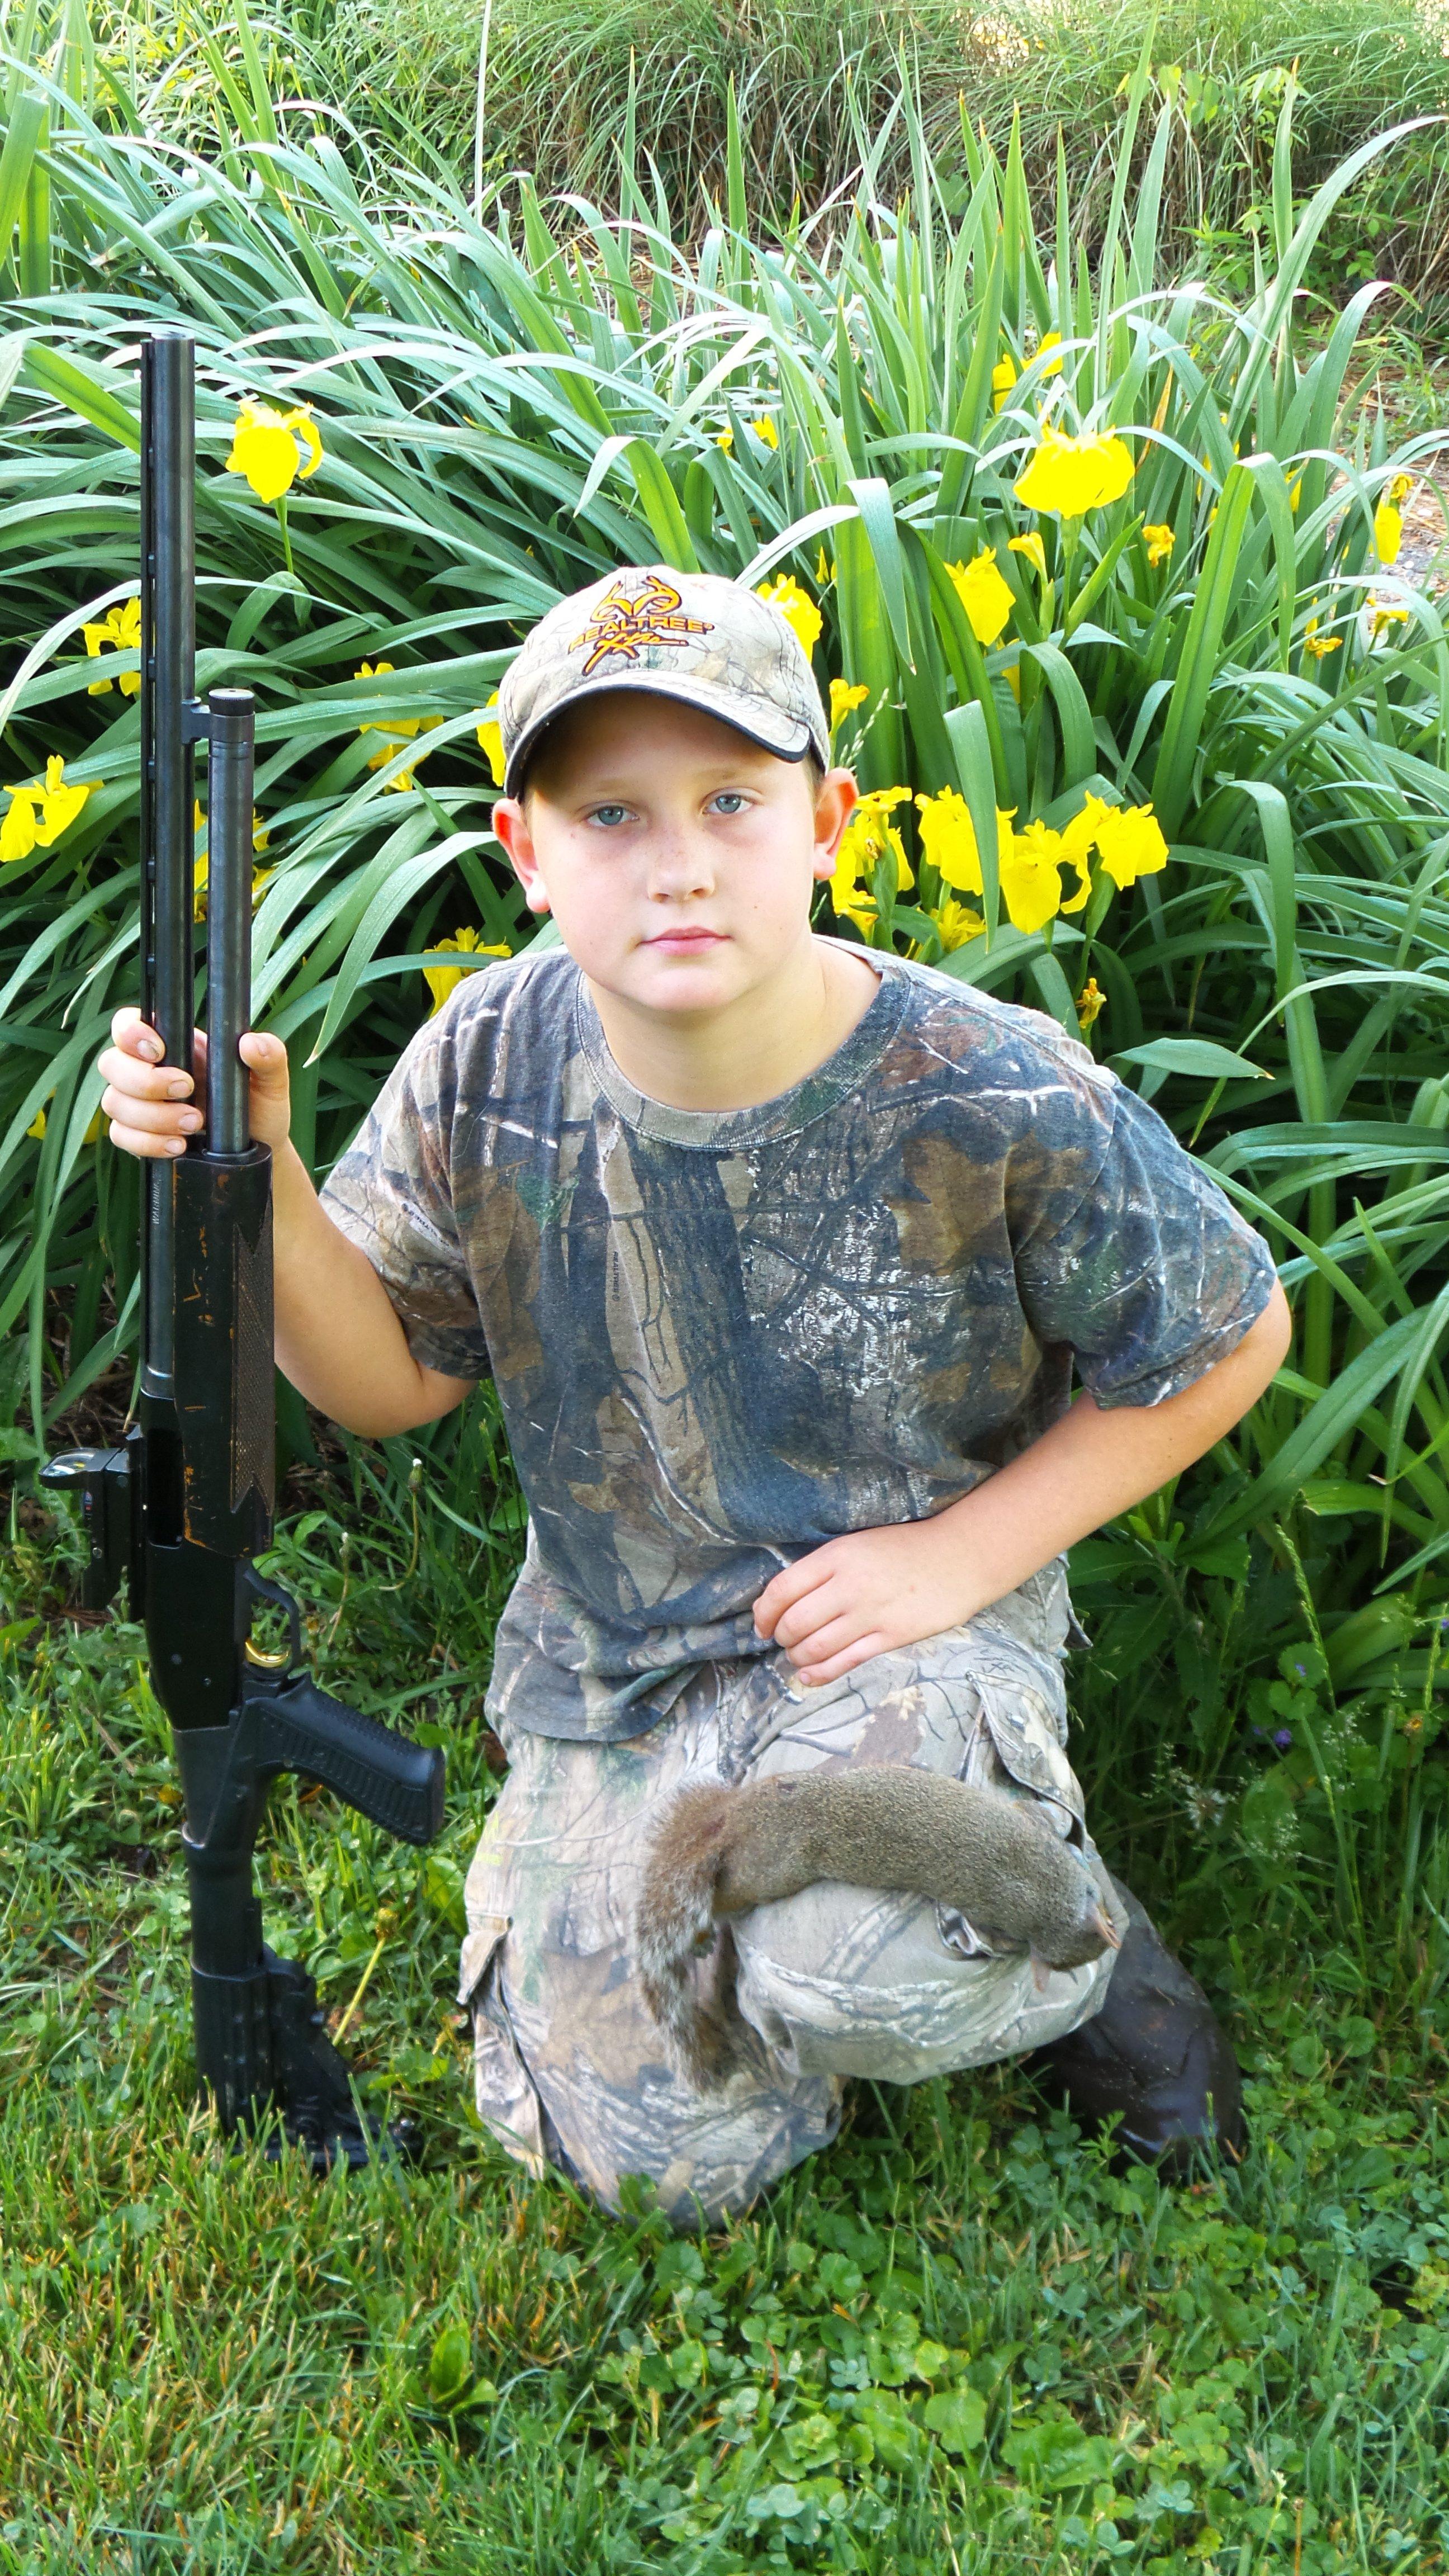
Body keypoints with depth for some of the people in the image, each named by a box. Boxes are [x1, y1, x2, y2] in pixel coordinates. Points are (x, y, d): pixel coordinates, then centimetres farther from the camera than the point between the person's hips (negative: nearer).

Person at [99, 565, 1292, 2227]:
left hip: (912, 1612, -3)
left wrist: (965, 1551, -13)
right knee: (659, 2163, -3)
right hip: (614, 1645, 3)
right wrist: (254, 1179, -19)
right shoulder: (486, 1070, -12)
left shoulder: (1000, 1106, -20)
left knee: (849, 1975, -32)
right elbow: (391, 1378, 0)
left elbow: (1230, 1340, -5)